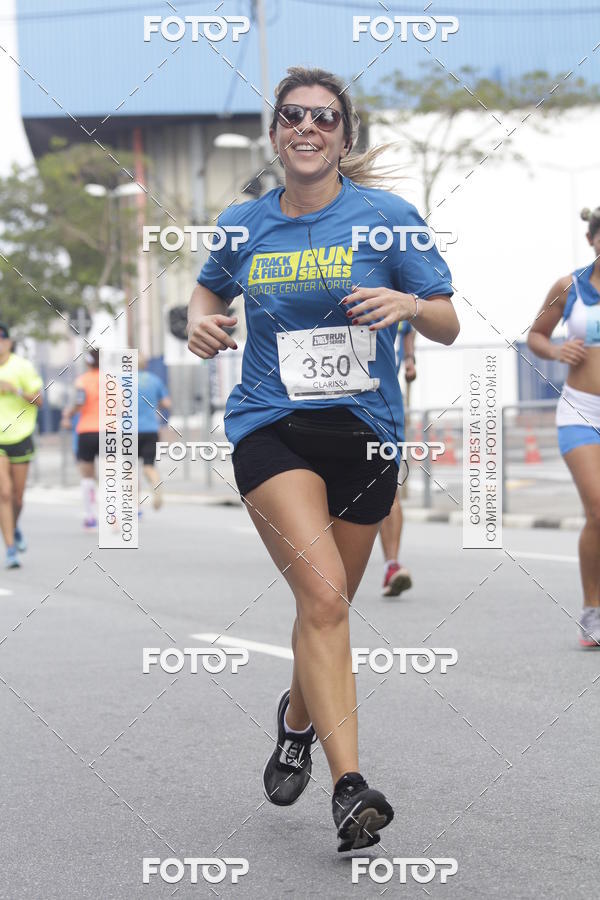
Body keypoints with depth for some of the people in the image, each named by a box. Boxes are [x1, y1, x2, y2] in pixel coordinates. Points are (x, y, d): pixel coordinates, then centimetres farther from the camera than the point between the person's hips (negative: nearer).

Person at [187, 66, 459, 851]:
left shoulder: (386, 215, -2)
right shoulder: (242, 224, 3)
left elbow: (449, 328, 0)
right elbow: (211, 288, 24)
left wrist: (409, 303, -21)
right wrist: (201, 320, 1)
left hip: (365, 433, 1)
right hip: (270, 426, -1)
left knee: (326, 609, 15)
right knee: (322, 594, -21)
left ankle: (296, 721, 46)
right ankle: (349, 785, -22)